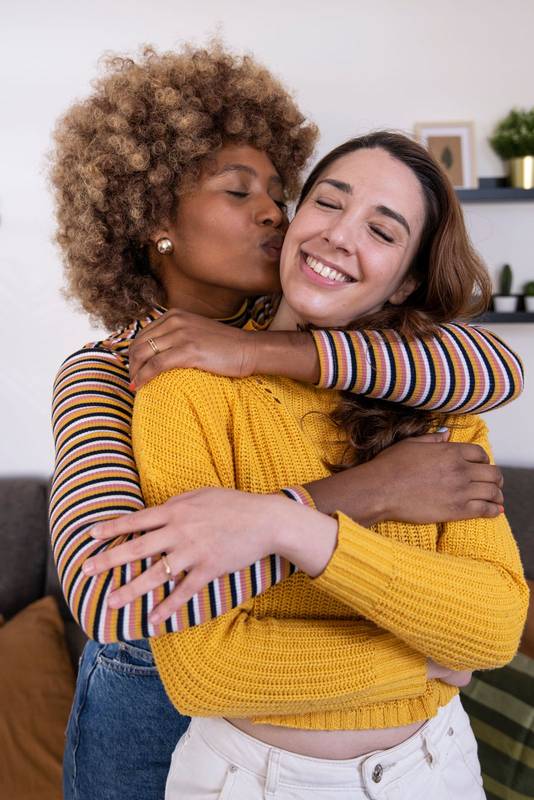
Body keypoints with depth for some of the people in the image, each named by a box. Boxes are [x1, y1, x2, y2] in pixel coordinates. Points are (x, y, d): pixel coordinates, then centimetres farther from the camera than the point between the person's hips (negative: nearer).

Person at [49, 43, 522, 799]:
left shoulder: (309, 327, -11)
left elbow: (499, 368, -27)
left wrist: (272, 350, -36)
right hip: (149, 688, -2)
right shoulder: (99, 376, -21)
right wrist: (370, 487, -40)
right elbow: (110, 594, -39)